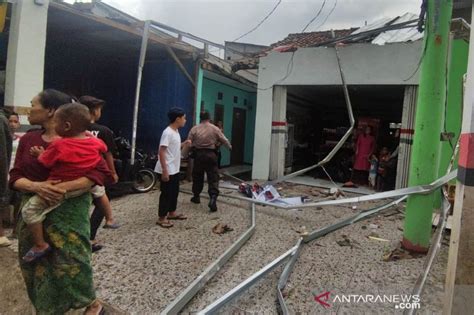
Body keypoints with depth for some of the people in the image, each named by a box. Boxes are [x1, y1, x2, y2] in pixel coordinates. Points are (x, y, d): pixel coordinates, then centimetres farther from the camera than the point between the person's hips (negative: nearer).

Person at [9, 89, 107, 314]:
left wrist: (65, 187, -28)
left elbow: (99, 172, -17)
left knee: (70, 262, -2)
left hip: (69, 210, -5)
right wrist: (35, 186, -20)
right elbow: (15, 177, 2)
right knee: (35, 265, 12)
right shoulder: (28, 139, 5)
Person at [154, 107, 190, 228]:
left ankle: (172, 213, 34)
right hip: (167, 171, -10)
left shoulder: (176, 132, 11)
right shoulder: (168, 133, -19)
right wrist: (165, 170, -25)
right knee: (166, 194, 0)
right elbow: (161, 152, -23)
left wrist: (184, 144, 5)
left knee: (174, 192, 19)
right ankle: (161, 218, 13)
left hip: (175, 170, 10)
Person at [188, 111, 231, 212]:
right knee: (213, 178, -2)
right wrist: (229, 146, 25)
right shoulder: (215, 129, 0)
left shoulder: (194, 129, 1)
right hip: (211, 154, -1)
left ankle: (196, 196, 29)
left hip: (199, 154, 2)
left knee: (197, 177, 16)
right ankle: (213, 198, -16)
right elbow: (224, 140, 6)